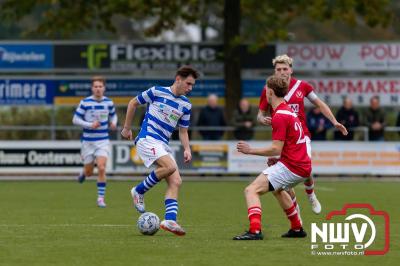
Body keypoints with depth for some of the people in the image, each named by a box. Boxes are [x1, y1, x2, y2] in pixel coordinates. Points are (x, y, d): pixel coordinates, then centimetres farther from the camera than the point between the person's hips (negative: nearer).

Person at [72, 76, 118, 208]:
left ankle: (101, 197, -7)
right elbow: (75, 120, -5)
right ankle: (84, 172, 46)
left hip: (103, 141, 1)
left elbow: (113, 115, 18)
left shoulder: (109, 102, 1)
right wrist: (90, 125, -19)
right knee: (89, 172, 7)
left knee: (101, 168, -16)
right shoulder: (85, 102, -8)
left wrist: (113, 123, -4)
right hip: (88, 141, -1)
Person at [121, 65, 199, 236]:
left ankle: (170, 221, -15)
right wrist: (127, 128, 12)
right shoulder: (157, 92, -4)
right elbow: (133, 103, 9)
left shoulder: (186, 105, 12)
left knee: (175, 182, -9)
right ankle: (139, 191, -10)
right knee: (170, 166, -29)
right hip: (147, 138, -7)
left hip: (163, 145, 7)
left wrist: (187, 149, 2)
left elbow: (183, 131, 20)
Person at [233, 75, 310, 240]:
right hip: (303, 166, 10)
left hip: (291, 167, -10)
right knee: (277, 189, 38)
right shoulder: (288, 111, 16)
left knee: (251, 190, -15)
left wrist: (250, 150, -11)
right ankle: (297, 228, 41)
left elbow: (276, 149, -20)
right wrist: (275, 158, 9)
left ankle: (254, 231, -32)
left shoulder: (279, 116, -16)